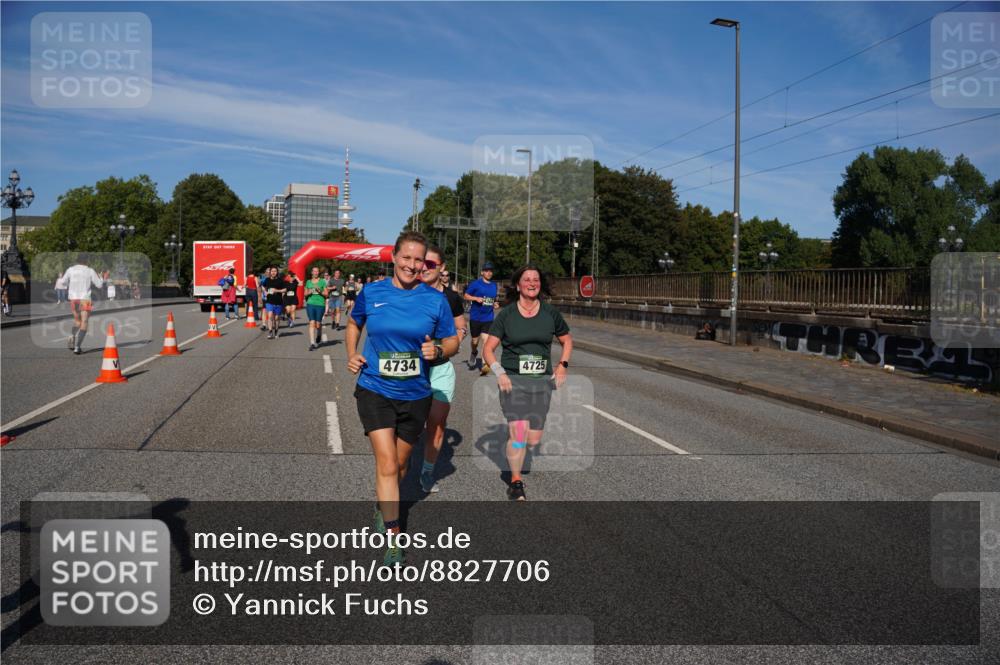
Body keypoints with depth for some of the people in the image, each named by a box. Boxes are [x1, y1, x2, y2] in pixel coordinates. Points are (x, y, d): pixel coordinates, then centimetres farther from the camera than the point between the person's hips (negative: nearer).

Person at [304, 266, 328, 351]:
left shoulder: (322, 282, 5)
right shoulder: (308, 282, 12)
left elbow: (326, 294, 4)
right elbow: (305, 294, 17)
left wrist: (320, 291, -13)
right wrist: (309, 293, -5)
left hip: (320, 304, -1)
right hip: (310, 304, 1)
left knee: (318, 324, 3)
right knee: (312, 323, -9)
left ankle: (318, 337, 35)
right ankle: (312, 343, -11)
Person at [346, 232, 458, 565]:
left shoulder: (435, 300, -4)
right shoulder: (371, 293, -3)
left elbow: (452, 341, 5)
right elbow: (353, 324, 17)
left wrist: (438, 350, -17)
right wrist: (352, 354, 1)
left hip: (415, 394, 2)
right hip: (375, 390, -1)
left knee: (400, 464, 17)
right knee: (387, 464, -11)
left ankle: (383, 506, 47)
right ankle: (393, 541, -2)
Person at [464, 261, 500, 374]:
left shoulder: (494, 285, 9)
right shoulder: (476, 284, -5)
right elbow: (466, 296, -3)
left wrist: (495, 303, 4)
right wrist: (476, 298, -19)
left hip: (488, 318, 2)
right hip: (475, 317, -2)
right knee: (475, 341, 11)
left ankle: (485, 365, -12)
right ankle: (474, 353, 45)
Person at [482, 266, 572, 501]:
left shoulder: (550, 313, 5)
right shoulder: (506, 314, -1)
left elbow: (567, 341, 19)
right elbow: (488, 349, 1)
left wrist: (562, 365, 5)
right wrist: (499, 372, -13)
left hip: (542, 380, 3)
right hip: (513, 379, -3)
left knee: (533, 440, 3)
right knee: (519, 433, -15)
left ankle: (514, 452, 38)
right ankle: (515, 482, 5)